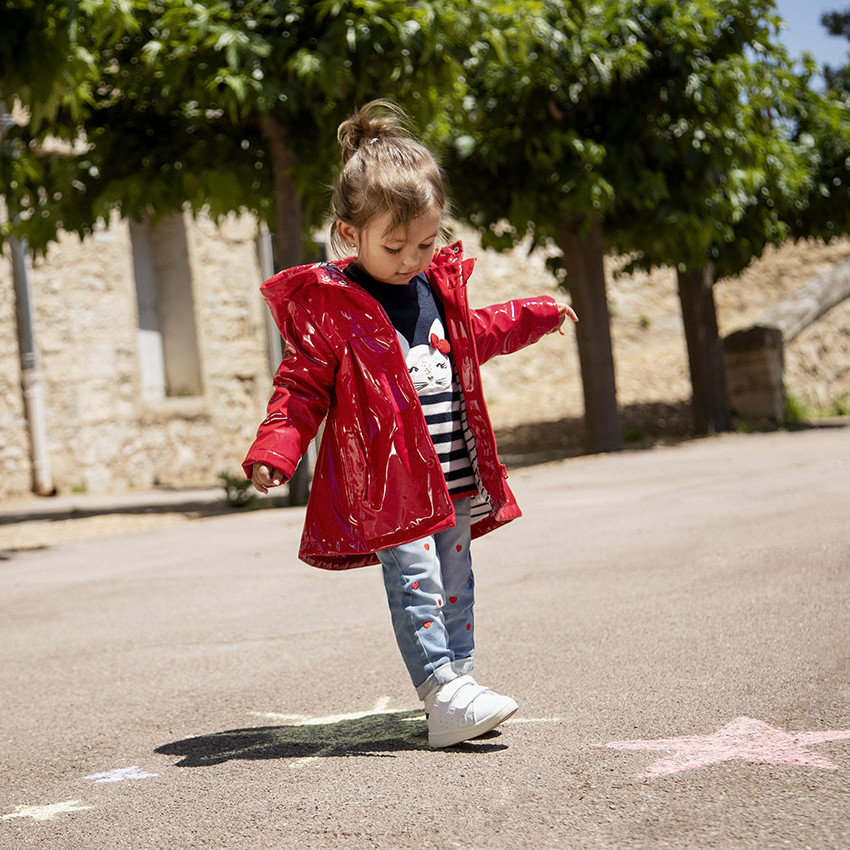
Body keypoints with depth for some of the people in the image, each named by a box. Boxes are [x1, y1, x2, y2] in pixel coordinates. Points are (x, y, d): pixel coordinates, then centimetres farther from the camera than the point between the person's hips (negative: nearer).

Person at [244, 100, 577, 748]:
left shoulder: (439, 285, 12)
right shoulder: (329, 306, -9)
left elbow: (475, 335, 32)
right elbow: (303, 385, -7)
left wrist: (535, 316, 35)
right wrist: (274, 450, -20)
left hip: (456, 480, 7)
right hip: (388, 481, -7)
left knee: (454, 583, 11)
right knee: (415, 580, -15)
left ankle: (457, 683, 19)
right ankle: (444, 693, -17)